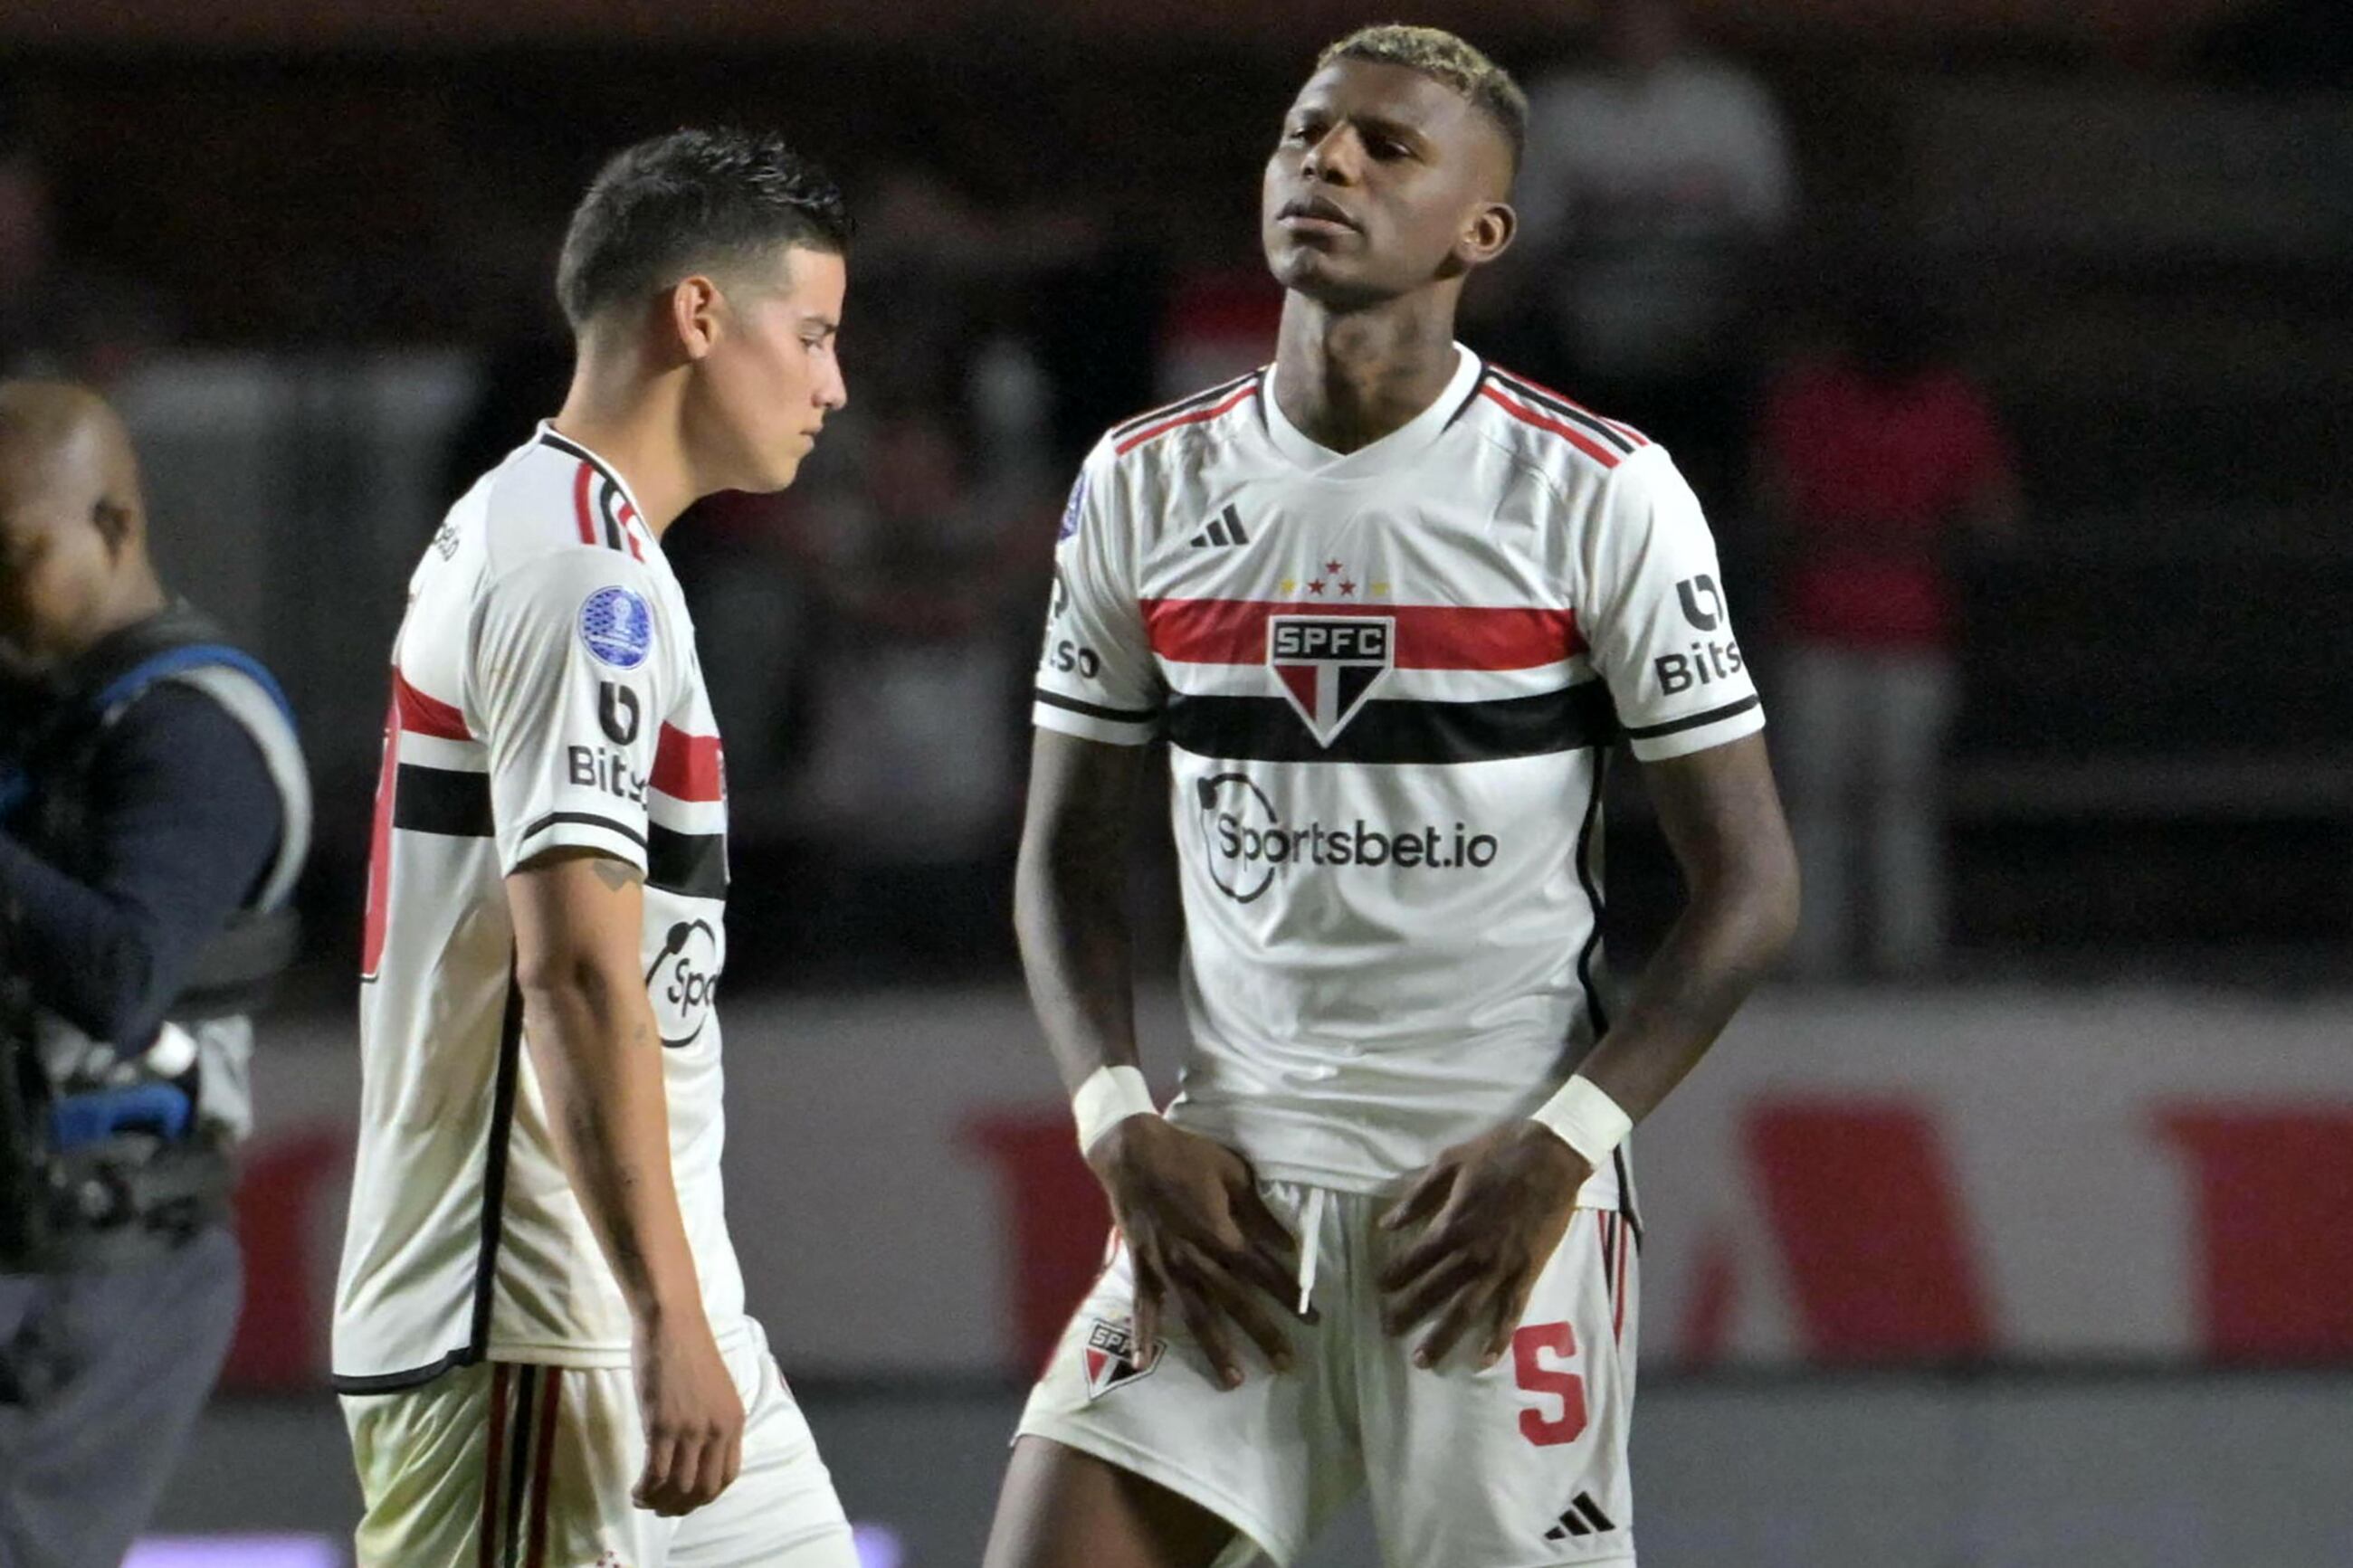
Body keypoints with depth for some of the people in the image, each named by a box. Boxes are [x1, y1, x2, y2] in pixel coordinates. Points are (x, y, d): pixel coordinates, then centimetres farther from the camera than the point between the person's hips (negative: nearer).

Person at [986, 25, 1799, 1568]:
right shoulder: (1144, 486, 8)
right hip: (1228, 1185, 3)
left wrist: (1558, 1146, -13)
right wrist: (1121, 1123, -1)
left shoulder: (1601, 496, -4)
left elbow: (1750, 883, -3)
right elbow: (1069, 856, 14)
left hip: (1498, 1193, -3)